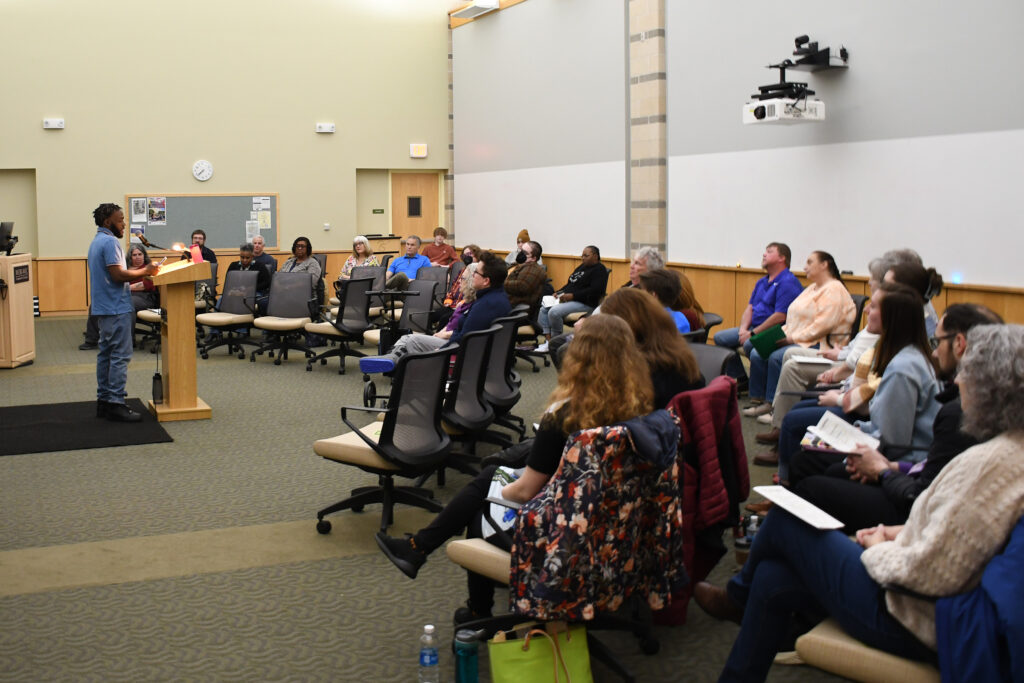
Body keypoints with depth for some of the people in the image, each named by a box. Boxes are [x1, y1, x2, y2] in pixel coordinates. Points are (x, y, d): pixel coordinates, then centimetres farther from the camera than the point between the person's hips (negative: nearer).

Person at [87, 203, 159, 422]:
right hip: (116, 308, -10)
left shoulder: (97, 241, 18)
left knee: (106, 353, 12)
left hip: (103, 308, 10)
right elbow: (118, 274, -22)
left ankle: (103, 400, 17)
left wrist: (139, 272, 11)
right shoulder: (110, 242, -14)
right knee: (120, 355, -9)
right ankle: (115, 404, -10)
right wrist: (144, 271, -12)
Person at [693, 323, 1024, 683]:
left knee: (784, 521, 5)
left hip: (908, 619, -9)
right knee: (773, 580, 12)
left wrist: (878, 549, -10)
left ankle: (739, 594, 37)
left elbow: (930, 573, -29)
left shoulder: (990, 463, -29)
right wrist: (901, 533, 6)